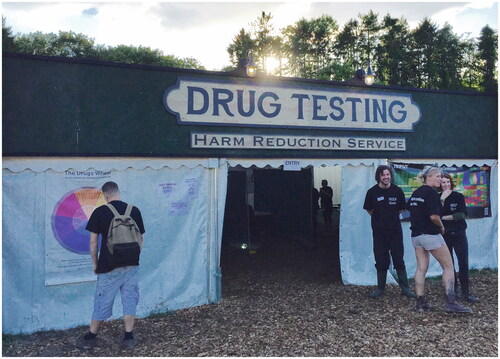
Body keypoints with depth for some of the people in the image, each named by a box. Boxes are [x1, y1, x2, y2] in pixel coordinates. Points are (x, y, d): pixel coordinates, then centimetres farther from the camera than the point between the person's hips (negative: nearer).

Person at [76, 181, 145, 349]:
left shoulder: (99, 212, -7)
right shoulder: (134, 210, 1)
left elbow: (93, 241, -4)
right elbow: (141, 238, 6)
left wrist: (95, 263, 8)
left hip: (109, 266, -2)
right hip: (131, 265, 2)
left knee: (103, 301, 11)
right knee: (130, 300, 11)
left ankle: (90, 338, 26)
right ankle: (128, 338, 18)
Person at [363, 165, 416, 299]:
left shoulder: (397, 191, -2)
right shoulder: (372, 192, -5)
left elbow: (401, 208, 11)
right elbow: (369, 210, 7)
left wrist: (392, 217, 9)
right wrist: (379, 218, 6)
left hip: (395, 230, 0)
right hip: (379, 231, 0)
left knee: (399, 260, 3)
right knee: (381, 260, 6)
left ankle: (405, 288, 14)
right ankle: (380, 288, 18)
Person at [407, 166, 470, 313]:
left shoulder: (416, 192, 12)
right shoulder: (431, 192, -14)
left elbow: (409, 207, 24)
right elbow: (434, 216, -21)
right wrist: (441, 227, -4)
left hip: (416, 234, 8)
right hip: (430, 234, -8)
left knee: (421, 268, 9)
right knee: (448, 266, 2)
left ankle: (420, 302, 11)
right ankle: (451, 302, 0)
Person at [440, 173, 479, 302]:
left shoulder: (459, 196, -1)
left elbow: (461, 215, -10)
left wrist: (444, 217, -11)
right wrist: (442, 200, -18)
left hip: (459, 233, -1)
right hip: (444, 235, 1)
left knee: (463, 262, -6)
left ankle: (465, 293, 2)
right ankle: (453, 290, 17)